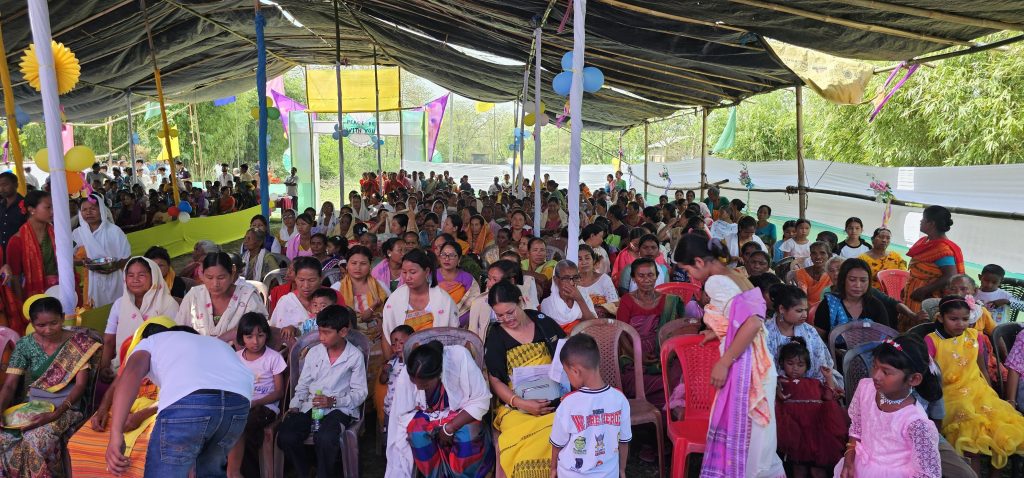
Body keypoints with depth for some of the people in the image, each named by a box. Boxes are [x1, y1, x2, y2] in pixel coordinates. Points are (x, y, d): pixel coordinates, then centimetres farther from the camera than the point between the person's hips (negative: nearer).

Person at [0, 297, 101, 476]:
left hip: (66, 406, -3)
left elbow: (81, 385, -12)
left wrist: (55, 414, -26)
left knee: (36, 439, -30)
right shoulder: (24, 345, 2)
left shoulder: (78, 343, -7)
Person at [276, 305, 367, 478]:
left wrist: (333, 401, -17)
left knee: (324, 439, -34)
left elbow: (360, 392, -4)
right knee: (285, 437, -22)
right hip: (310, 406, 4)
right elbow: (302, 385, 15)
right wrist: (294, 406, -1)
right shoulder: (314, 352, 10)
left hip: (339, 408, -4)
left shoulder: (355, 356, -2)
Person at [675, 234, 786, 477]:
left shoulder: (716, 282, -17)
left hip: (743, 369, -9)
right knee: (753, 437, 19)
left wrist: (723, 363, -22)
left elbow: (752, 324, -27)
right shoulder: (734, 275, 11)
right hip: (755, 365, 9)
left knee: (739, 435, 4)